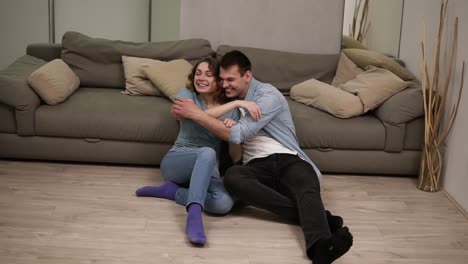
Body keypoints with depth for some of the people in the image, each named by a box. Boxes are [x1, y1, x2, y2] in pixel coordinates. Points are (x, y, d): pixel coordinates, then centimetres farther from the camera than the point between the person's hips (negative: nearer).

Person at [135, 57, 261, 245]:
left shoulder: (231, 110, 6)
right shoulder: (186, 94, 0)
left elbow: (235, 156, 0)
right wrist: (237, 103, -28)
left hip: (207, 171, 3)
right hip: (176, 162, -3)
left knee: (224, 203, -32)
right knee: (207, 152, -39)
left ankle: (172, 191, -14)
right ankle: (194, 216, -50)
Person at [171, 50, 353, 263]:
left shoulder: (267, 94, -3)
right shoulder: (231, 99, 20)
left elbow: (238, 134, -14)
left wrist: (196, 114, -12)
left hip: (287, 160, -3)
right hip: (258, 167, 4)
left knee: (308, 189, -37)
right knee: (231, 177, -33)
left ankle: (320, 245, -67)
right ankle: (314, 216, -38)